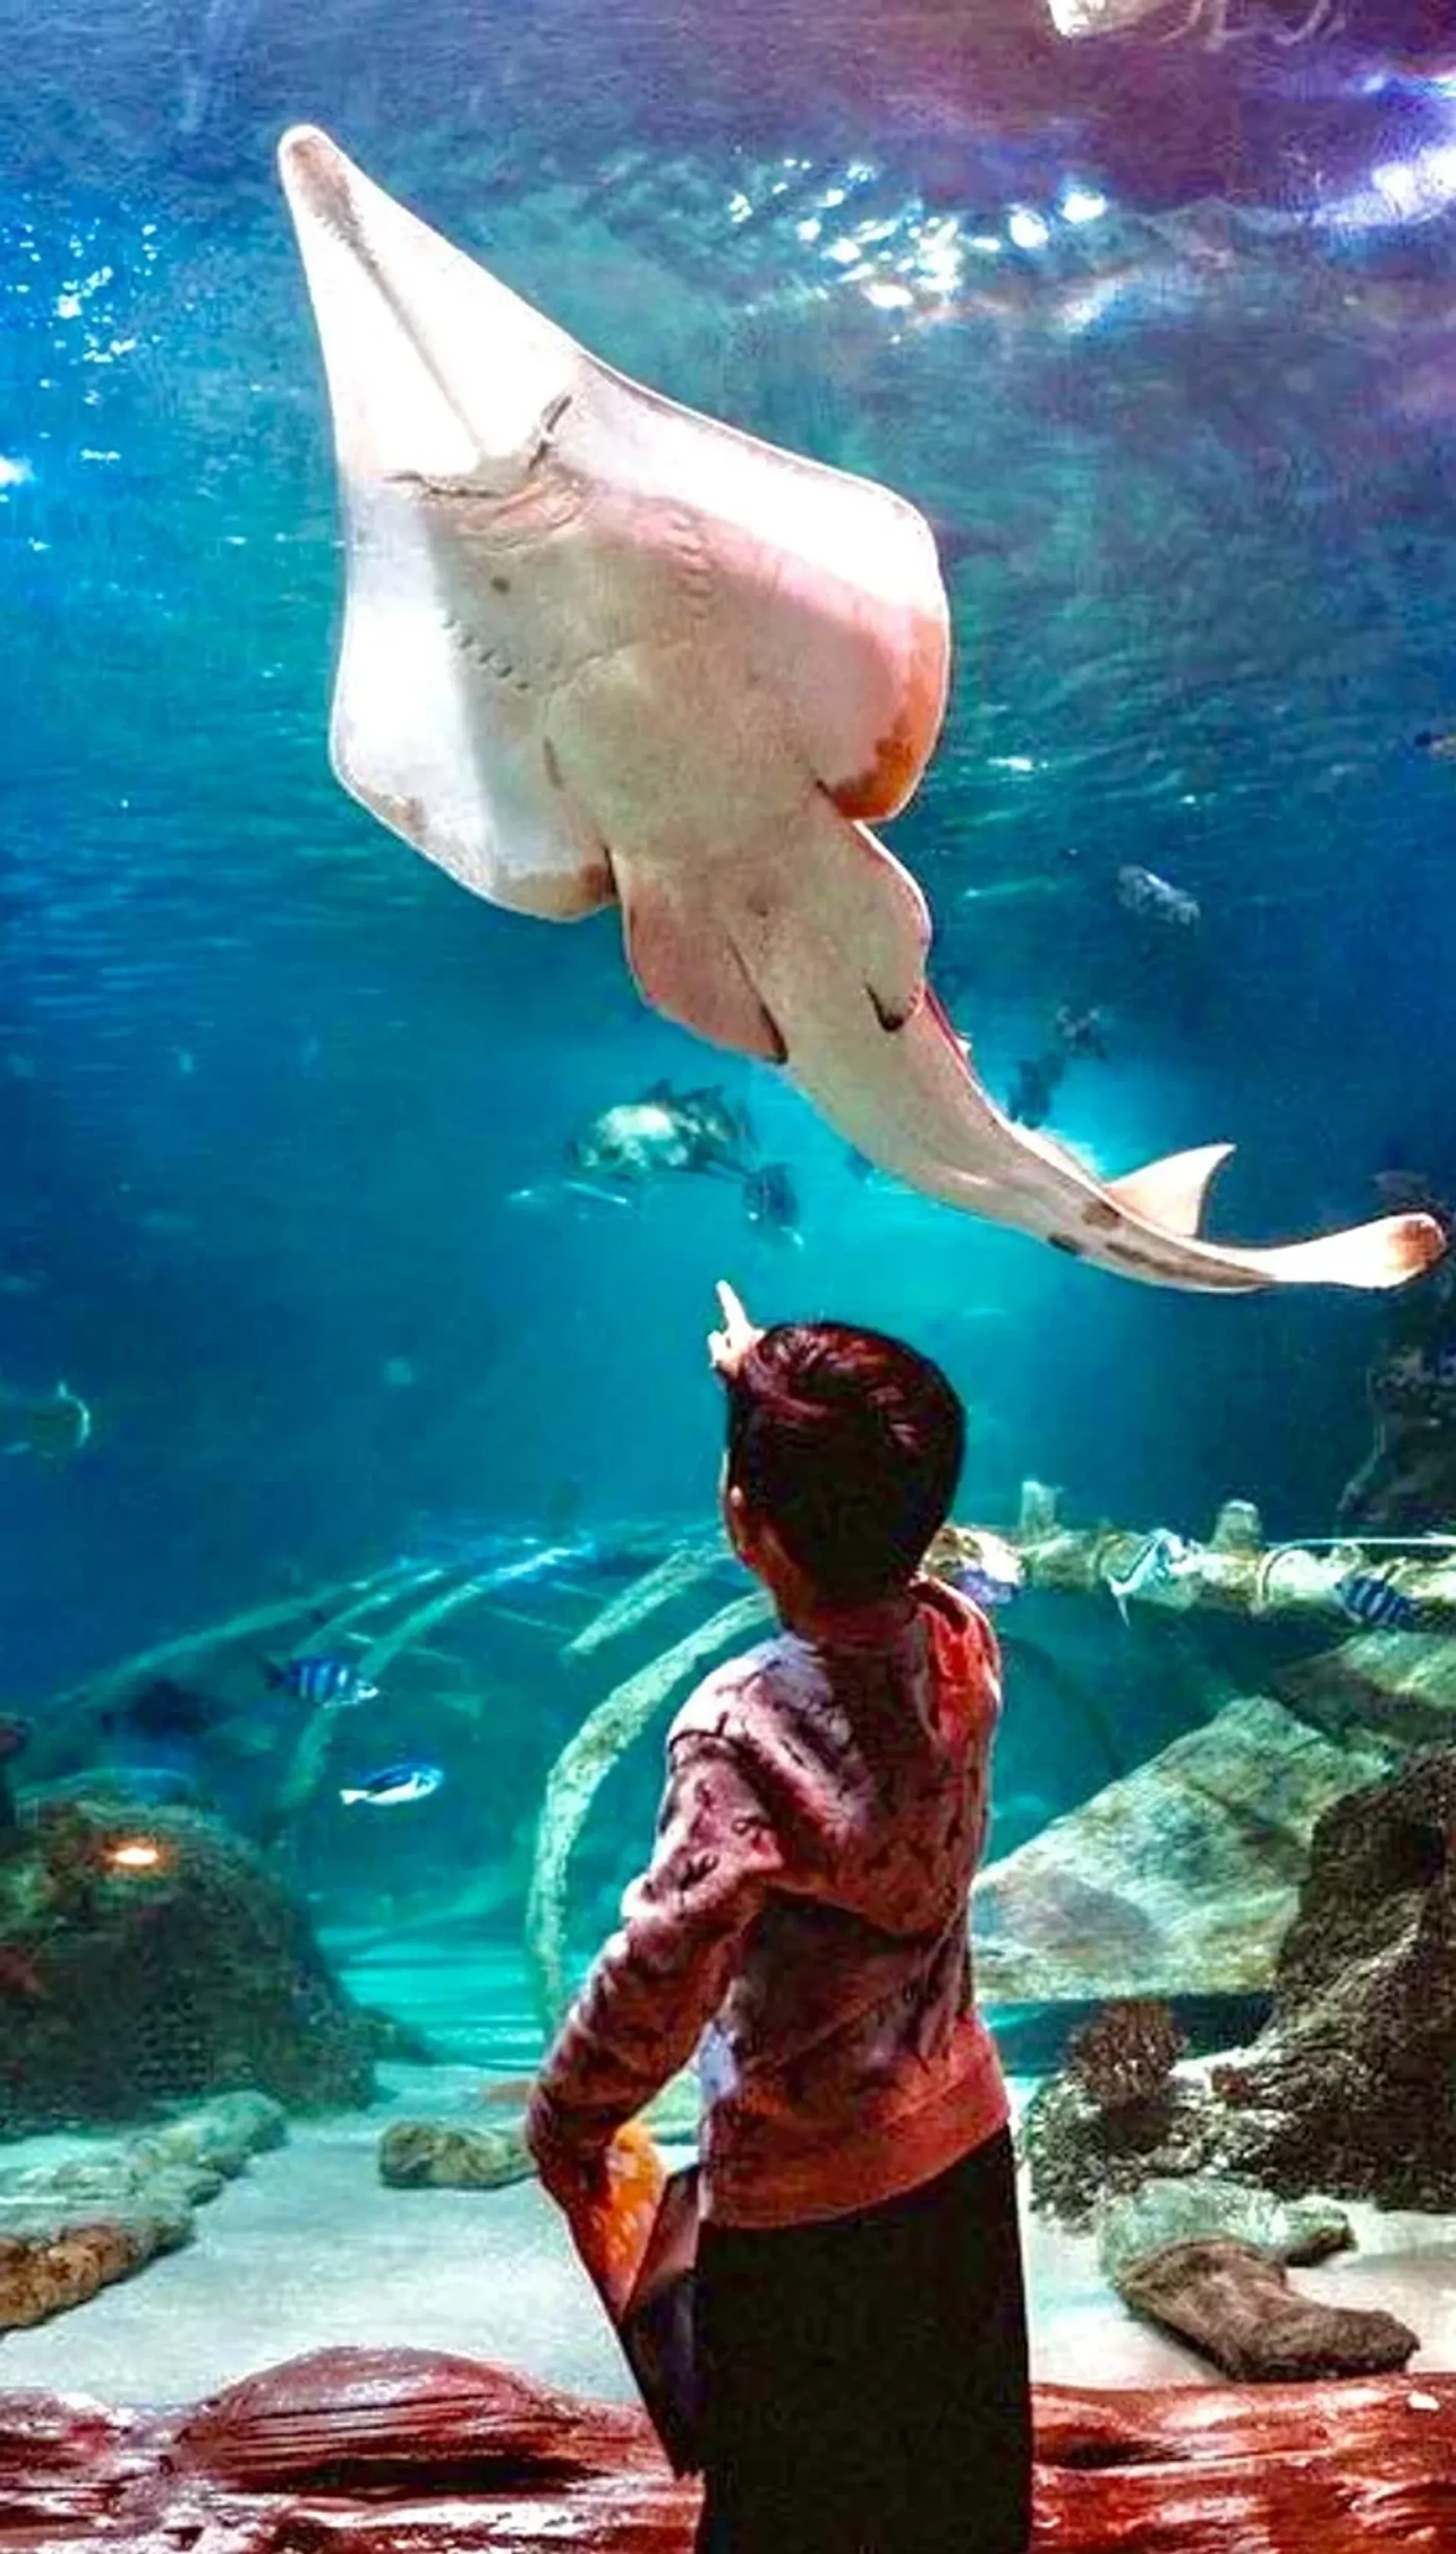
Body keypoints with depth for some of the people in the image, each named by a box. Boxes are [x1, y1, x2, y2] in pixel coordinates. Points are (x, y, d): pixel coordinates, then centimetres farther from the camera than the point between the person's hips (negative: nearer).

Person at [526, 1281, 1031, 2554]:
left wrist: (565, 2120, -10)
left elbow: (660, 1974, -28)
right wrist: (787, 1397, 20)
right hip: (965, 2147, 6)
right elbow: (879, 1524, 10)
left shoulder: (744, 1731, -30)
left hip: (802, 2205, -5)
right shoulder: (965, 1645, -13)